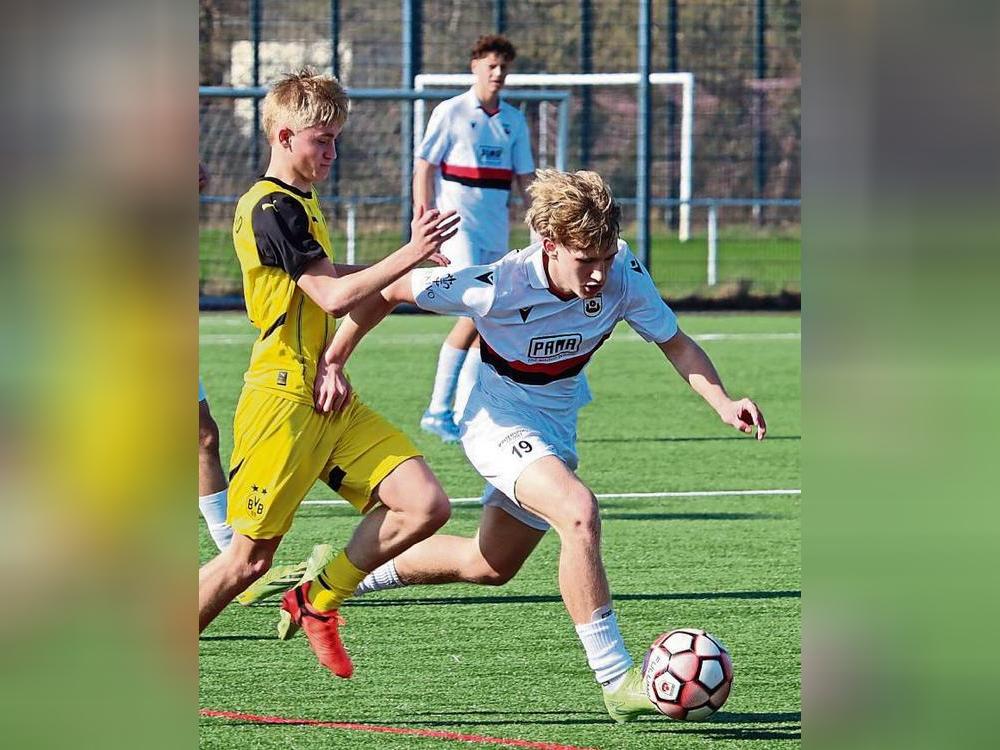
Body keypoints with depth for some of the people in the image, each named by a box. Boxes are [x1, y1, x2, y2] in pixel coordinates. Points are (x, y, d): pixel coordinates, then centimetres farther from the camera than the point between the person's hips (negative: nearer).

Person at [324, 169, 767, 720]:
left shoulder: (623, 275, -19)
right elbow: (388, 291, -18)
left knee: (491, 565, 23)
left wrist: (723, 404, -23)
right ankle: (617, 681, -29)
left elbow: (676, 344, -6)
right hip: (500, 421, -6)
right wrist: (332, 364, -14)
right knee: (579, 511, -32)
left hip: (558, 426, 7)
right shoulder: (500, 285, -30)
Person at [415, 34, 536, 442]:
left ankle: (465, 413, 11)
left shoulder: (514, 120, 12)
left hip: (496, 232, 6)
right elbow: (424, 167, -4)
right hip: (458, 223, -6)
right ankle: (439, 408, -14)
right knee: (475, 312, -18)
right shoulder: (450, 113, -3)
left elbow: (525, 177, 17)